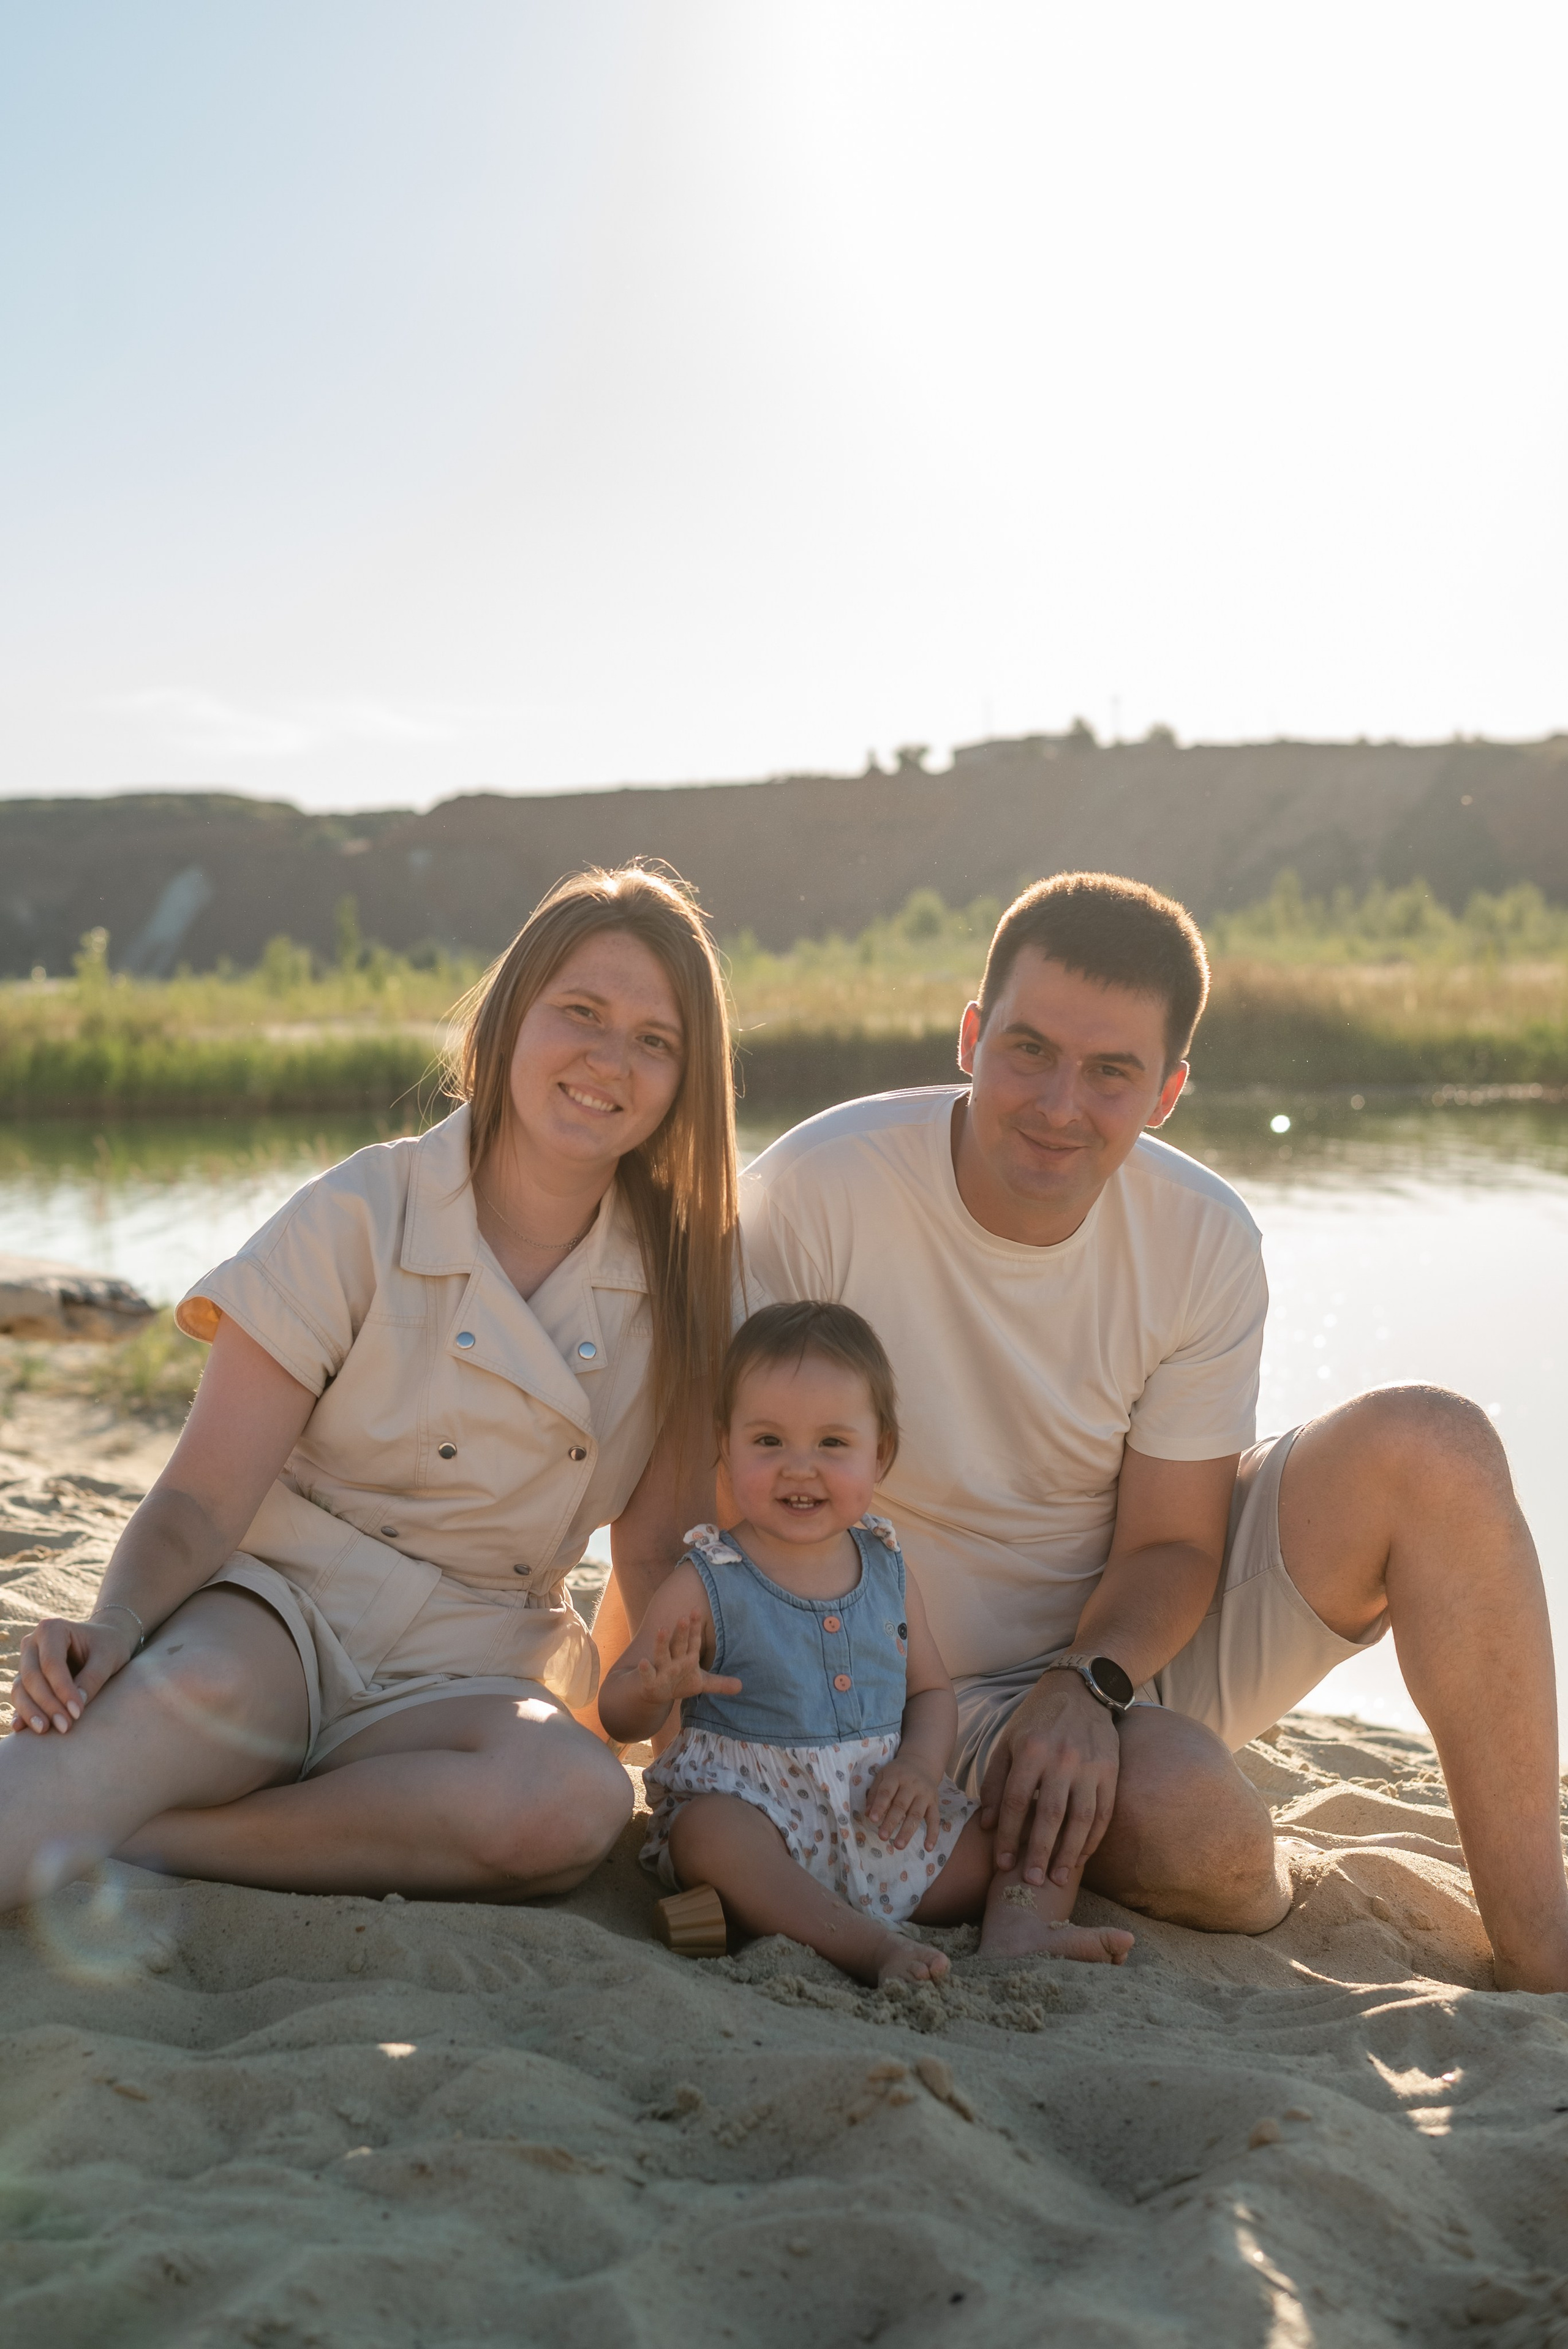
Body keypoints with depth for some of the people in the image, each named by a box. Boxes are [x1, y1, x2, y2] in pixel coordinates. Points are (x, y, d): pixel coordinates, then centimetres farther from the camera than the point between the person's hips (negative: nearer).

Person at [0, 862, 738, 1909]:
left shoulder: (683, 1279, 2)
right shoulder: (363, 1216, -7)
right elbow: (204, 1499, -11)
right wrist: (120, 1622, -30)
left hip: (464, 1673, 3)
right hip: (281, 1601, -2)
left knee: (579, 1801, -33)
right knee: (197, 1692, -38)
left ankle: (109, 1844, -29)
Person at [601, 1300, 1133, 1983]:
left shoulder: (889, 1571, 8)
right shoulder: (706, 1584, -5)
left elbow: (931, 1690, 16)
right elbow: (617, 1713, -3)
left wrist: (921, 1763, -6)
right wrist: (656, 1691, -27)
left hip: (889, 1823, 5)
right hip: (755, 1807, -5)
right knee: (709, 1832, -38)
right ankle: (875, 1948, -44)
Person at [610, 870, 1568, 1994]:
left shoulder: (1205, 1243, -12)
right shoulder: (816, 1195, -22)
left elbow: (1172, 1544, -7)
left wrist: (1088, 1685, -26)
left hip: (1136, 1642, 4)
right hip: (945, 1690, -4)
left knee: (1427, 1443, -20)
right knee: (1197, 1828, -35)